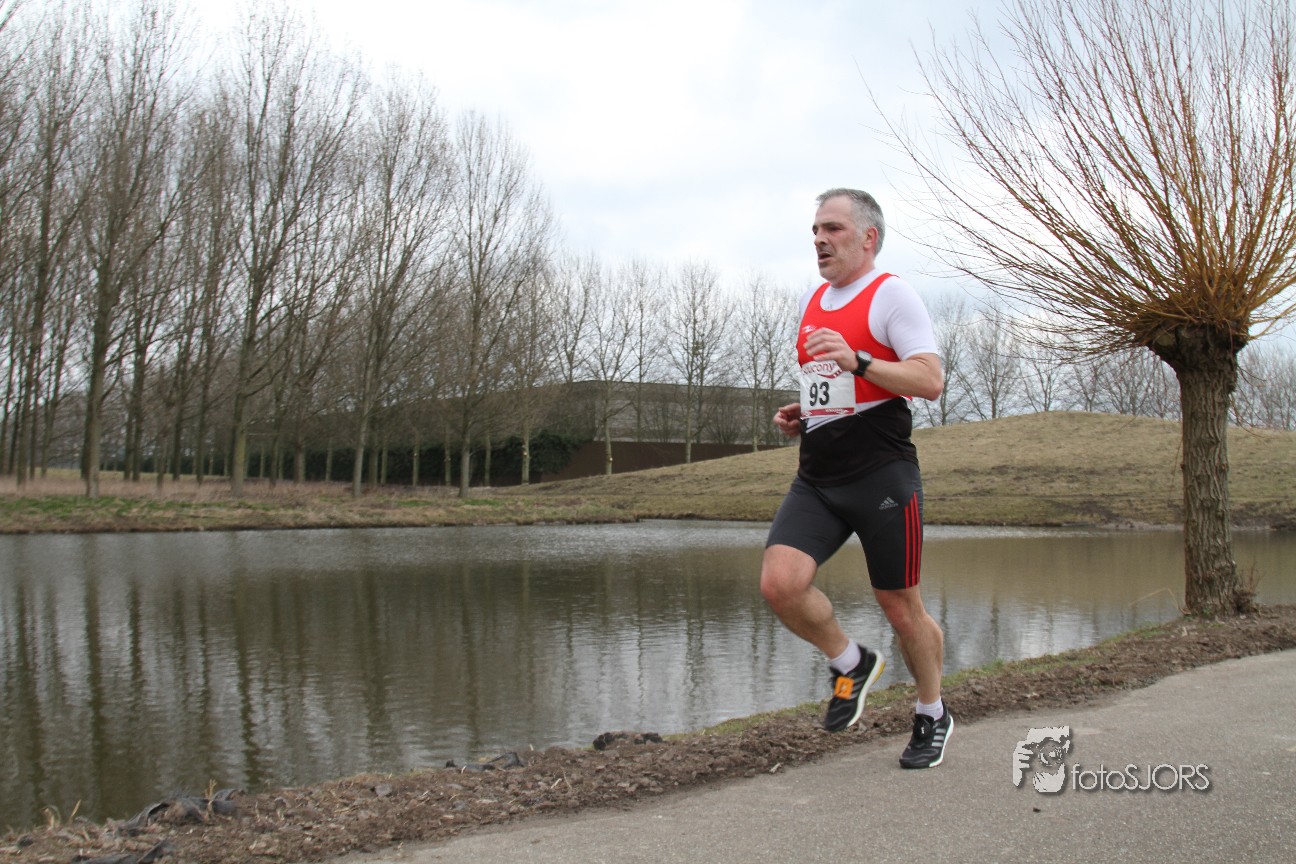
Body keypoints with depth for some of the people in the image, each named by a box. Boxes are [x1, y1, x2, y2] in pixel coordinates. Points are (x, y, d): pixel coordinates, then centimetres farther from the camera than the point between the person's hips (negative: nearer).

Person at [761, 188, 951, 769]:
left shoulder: (891, 294, -6)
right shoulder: (811, 301, 17)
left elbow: (930, 381, -16)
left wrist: (857, 360, -27)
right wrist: (798, 414, 10)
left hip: (881, 475, -6)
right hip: (816, 478, 6)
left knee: (900, 607, 5)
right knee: (779, 583, -14)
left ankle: (932, 716, 29)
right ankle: (851, 665, 13)